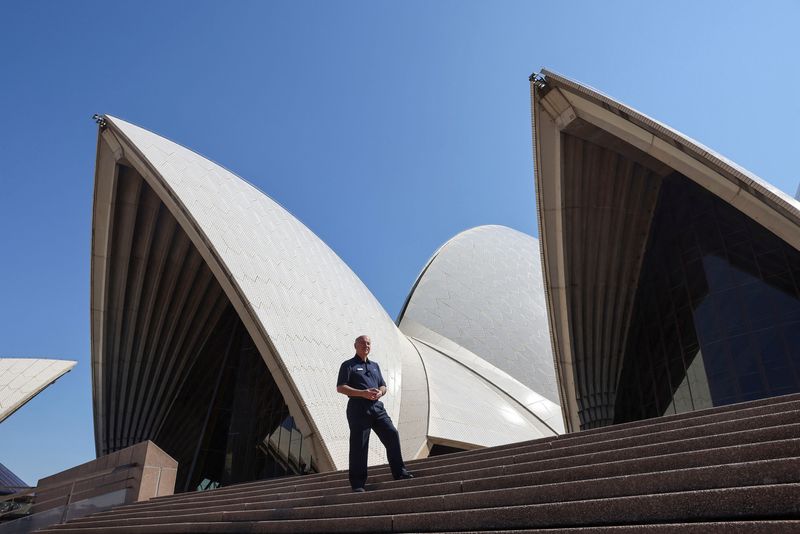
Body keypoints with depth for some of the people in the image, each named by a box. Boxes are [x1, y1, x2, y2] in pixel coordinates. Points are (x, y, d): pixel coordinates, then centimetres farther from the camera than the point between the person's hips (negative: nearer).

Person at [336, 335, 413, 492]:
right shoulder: (348, 365, 4)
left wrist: (380, 392, -2)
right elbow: (340, 387, -5)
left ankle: (399, 472, 3)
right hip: (358, 409, -5)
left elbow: (383, 386, 23)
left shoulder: (375, 365, 23)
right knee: (359, 445, -4)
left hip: (377, 408, 5)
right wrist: (363, 393, -15)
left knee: (392, 434, -6)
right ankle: (357, 483, 4)